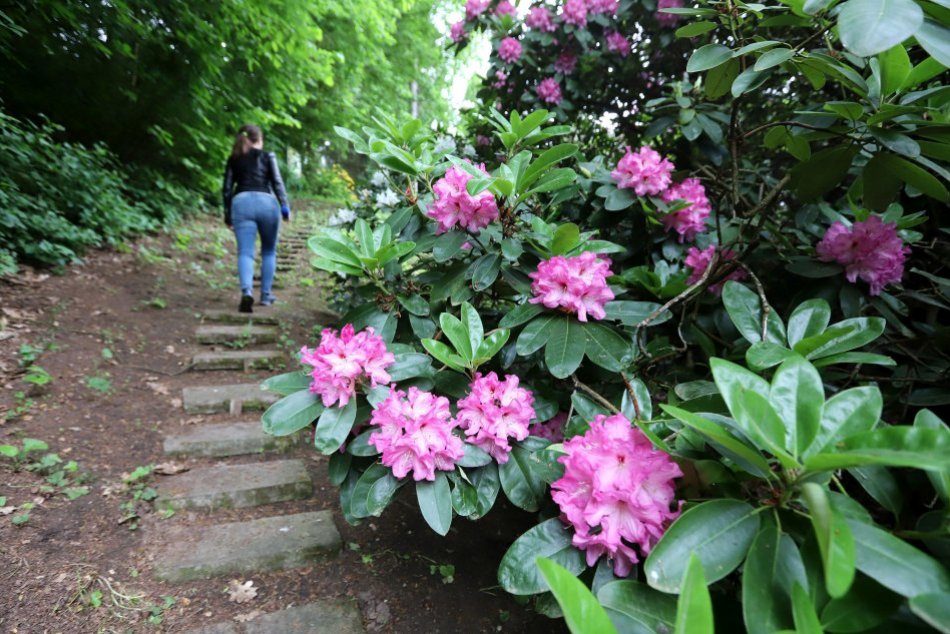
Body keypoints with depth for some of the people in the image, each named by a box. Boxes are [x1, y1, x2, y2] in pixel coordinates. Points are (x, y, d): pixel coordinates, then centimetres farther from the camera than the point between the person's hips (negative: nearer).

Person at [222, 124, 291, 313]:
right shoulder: (268, 156, 13)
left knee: (245, 252, -6)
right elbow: (277, 183, 3)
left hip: (241, 202, 1)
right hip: (266, 202, -1)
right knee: (269, 251, 13)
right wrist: (285, 208, 3)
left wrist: (227, 214, 20)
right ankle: (266, 295, 12)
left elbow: (227, 188, 16)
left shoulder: (233, 159, 19)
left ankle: (247, 292, -29)